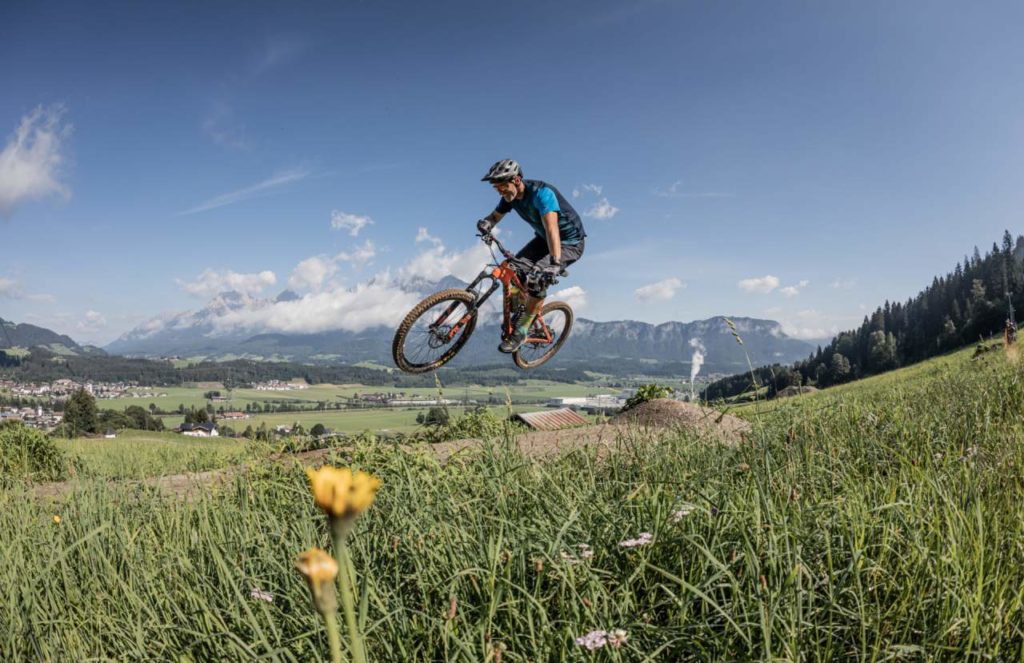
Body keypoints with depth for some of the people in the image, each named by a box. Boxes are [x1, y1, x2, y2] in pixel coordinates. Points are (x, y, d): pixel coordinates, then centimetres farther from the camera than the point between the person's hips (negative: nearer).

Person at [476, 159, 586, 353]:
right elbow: (495, 215, -1)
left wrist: (555, 262, -57)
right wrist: (486, 223, -27)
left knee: (538, 278, -27)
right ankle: (518, 314, 8)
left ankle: (521, 331, -13)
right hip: (543, 239, 8)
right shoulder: (511, 195, -9)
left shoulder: (541, 193, -33)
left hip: (570, 243, -8)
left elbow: (552, 227, -45)